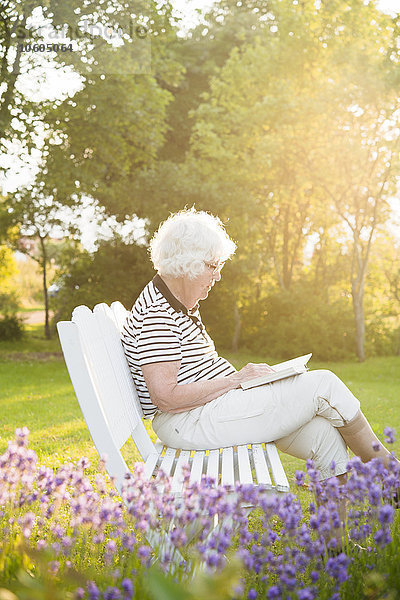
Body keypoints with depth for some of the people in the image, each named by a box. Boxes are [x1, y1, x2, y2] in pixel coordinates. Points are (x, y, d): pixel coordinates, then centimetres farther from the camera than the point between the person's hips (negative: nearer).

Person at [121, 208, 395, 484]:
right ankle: (383, 464, 10)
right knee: (323, 384, -9)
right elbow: (166, 397, -25)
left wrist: (242, 376, 6)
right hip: (189, 424, -10)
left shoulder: (181, 303, 15)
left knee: (323, 433, -3)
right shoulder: (156, 314, -18)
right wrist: (235, 380, -18)